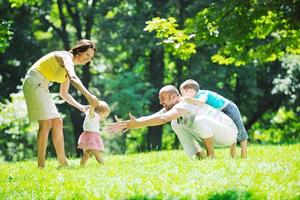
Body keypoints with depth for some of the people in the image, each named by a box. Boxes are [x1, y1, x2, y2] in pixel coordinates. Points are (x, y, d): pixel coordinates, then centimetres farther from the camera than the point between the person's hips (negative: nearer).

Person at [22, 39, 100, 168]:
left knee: (57, 122, 6)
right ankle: (41, 165, -15)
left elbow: (63, 93, 24)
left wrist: (81, 107, 14)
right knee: (46, 123, -14)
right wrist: (88, 96, -45)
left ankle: (63, 162, 8)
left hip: (42, 87, 10)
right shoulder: (66, 57, -12)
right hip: (34, 83, -10)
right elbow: (73, 78, -34)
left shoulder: (70, 65, 16)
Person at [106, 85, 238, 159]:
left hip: (229, 132, -9)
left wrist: (136, 124, -46)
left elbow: (163, 119, -44)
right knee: (176, 124, 2)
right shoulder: (170, 108, 0)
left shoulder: (184, 105, -28)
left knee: (200, 120, -36)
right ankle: (200, 157, 0)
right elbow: (149, 118, -7)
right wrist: (125, 124, -18)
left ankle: (211, 155, -15)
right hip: (213, 137, 9)